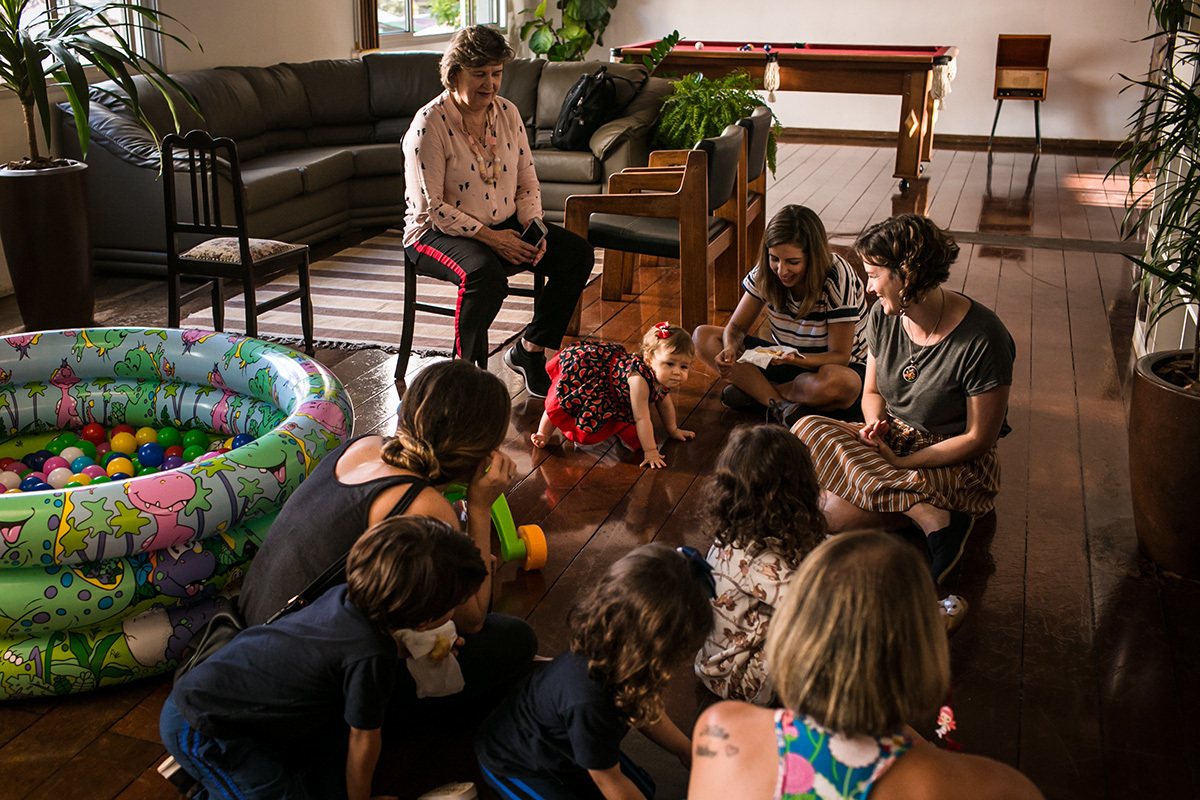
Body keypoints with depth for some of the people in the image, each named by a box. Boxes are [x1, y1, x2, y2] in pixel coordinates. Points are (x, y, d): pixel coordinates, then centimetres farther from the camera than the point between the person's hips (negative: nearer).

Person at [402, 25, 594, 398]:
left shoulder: (508, 113, 4)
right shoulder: (430, 123, -15)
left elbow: (527, 184, 9)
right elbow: (430, 206, -19)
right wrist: (489, 237, -23)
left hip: (504, 226, 7)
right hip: (437, 232, -7)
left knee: (577, 252, -9)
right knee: (484, 271, -39)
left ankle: (530, 350, 1)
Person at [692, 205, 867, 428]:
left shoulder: (838, 279, -23)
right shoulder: (766, 273, -11)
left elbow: (840, 356, -21)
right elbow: (737, 327, -4)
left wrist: (797, 359, -41)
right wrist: (730, 350, -28)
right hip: (784, 358, 5)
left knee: (837, 383, -43)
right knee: (703, 337, -13)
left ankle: (754, 392, -18)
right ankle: (780, 403, -25)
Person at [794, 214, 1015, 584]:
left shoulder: (982, 339, -21)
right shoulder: (884, 317, -2)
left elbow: (978, 439, -16)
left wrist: (899, 464, -20)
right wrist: (875, 426, -13)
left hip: (957, 466, -8)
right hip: (894, 439, 8)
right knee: (807, 429, -23)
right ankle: (929, 514, -21)